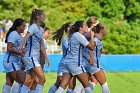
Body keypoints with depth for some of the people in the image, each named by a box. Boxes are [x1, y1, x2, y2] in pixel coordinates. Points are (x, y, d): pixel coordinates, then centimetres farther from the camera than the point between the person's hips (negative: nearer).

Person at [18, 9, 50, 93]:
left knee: (28, 82, 6)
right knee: (42, 79, -16)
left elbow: (42, 46, 20)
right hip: (31, 56, -9)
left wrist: (46, 58, 18)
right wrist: (21, 45, -47)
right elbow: (27, 35, -29)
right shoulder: (34, 26, -9)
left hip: (36, 57, 9)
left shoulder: (41, 29, 16)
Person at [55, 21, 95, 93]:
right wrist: (92, 36, 2)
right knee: (86, 84, 5)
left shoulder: (73, 35, 18)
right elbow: (91, 47, -9)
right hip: (75, 63, -8)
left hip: (67, 62, 8)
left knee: (63, 85, -3)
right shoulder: (79, 36, -9)